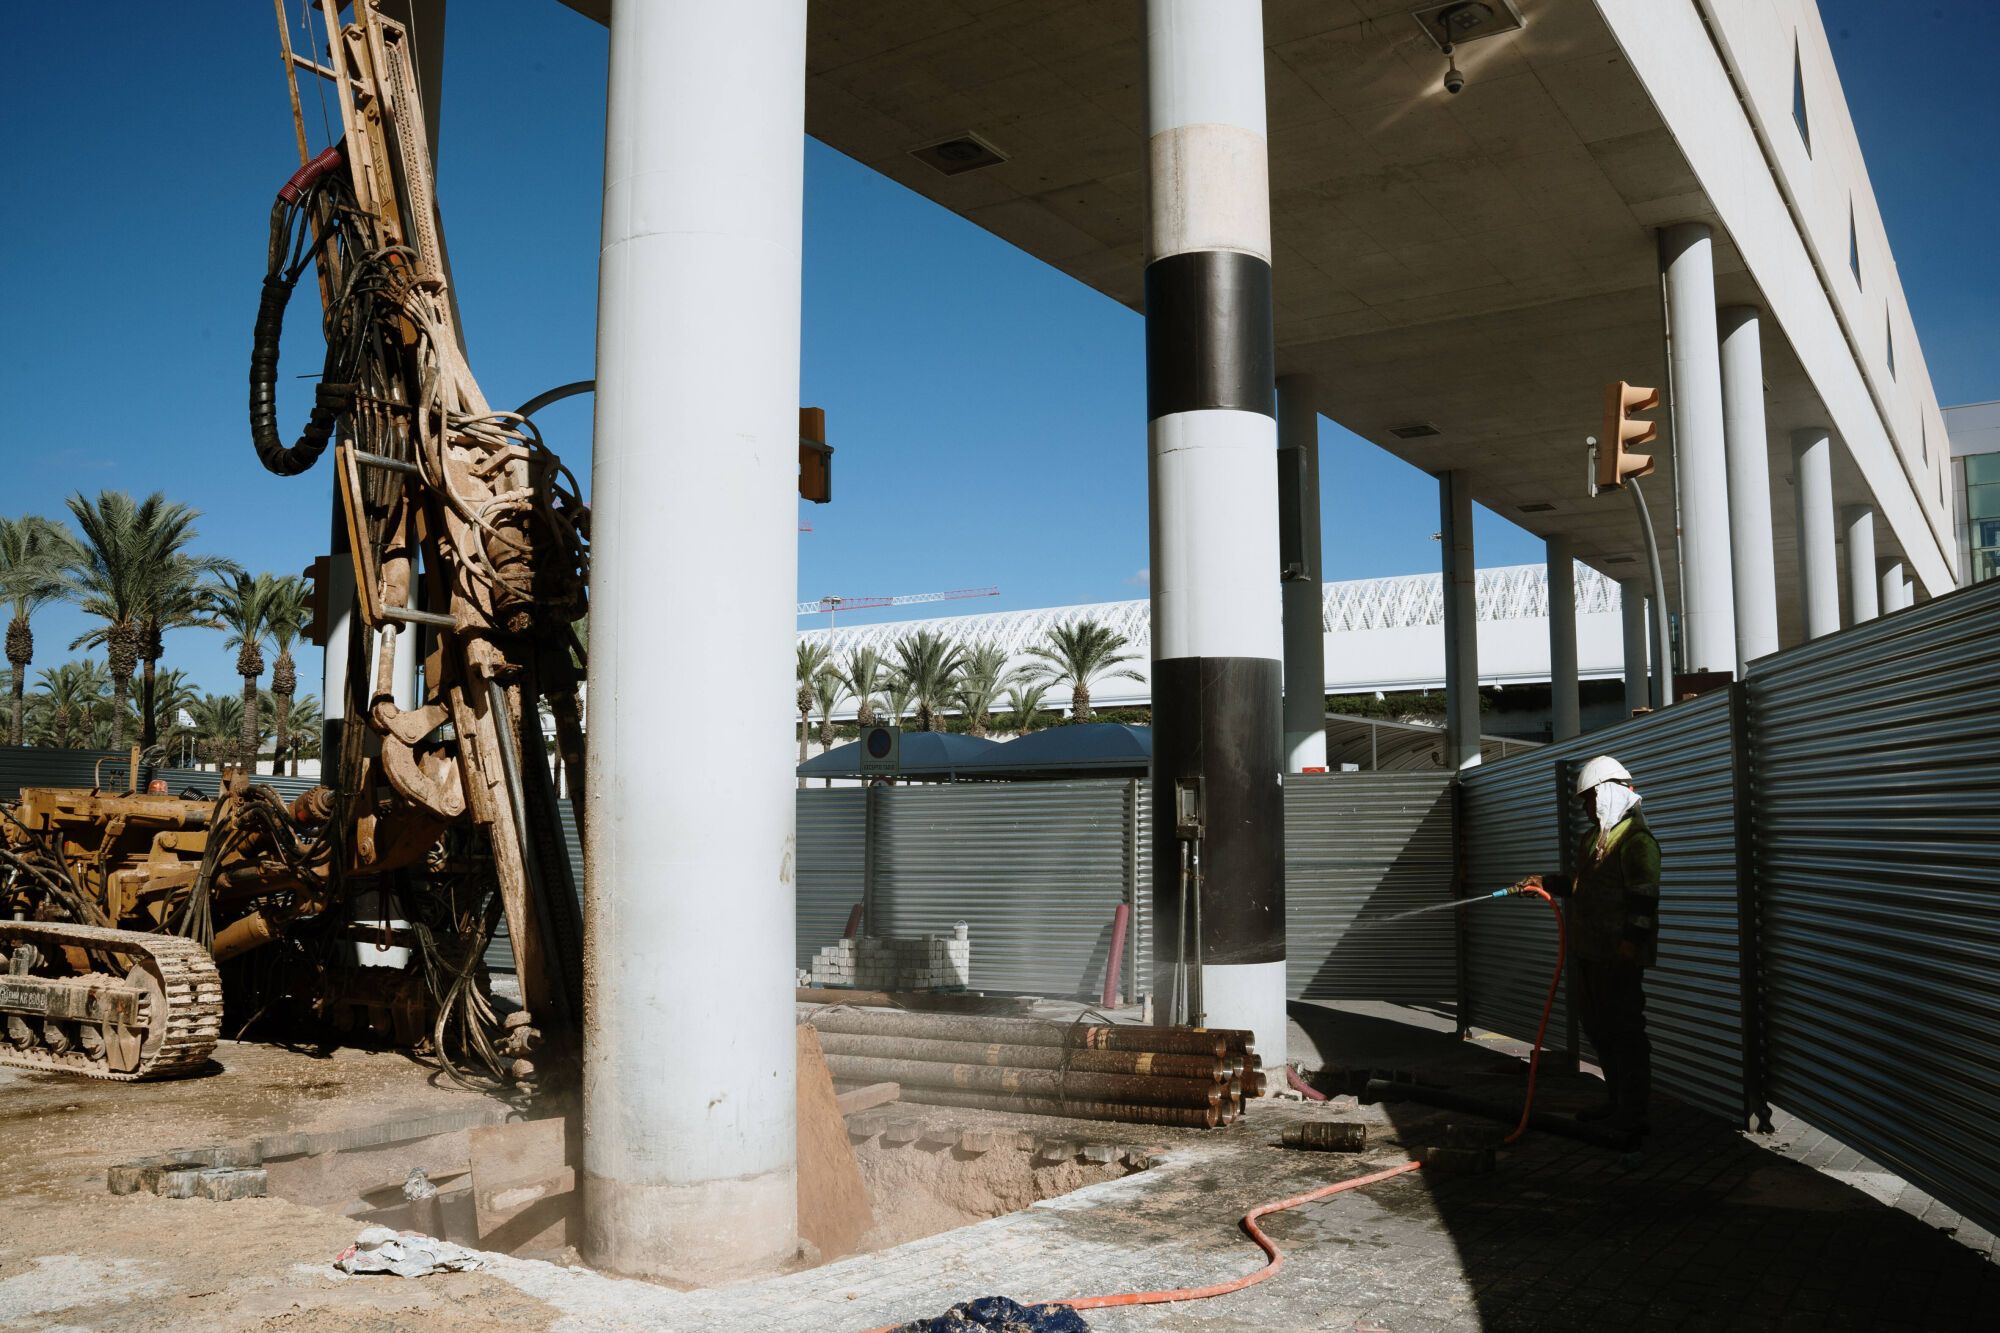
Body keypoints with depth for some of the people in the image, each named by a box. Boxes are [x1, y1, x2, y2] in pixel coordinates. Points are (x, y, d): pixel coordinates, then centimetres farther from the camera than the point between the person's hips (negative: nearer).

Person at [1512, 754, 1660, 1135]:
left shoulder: (1636, 839, -12)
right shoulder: (1592, 839, 19)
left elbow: (1644, 894, -19)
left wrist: (1631, 940, -24)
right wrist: (1545, 883, 18)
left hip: (1618, 955, -10)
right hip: (1588, 951, 10)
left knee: (1624, 1031, -6)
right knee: (1598, 1028, 15)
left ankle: (1634, 1113, -1)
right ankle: (1616, 1102, 26)